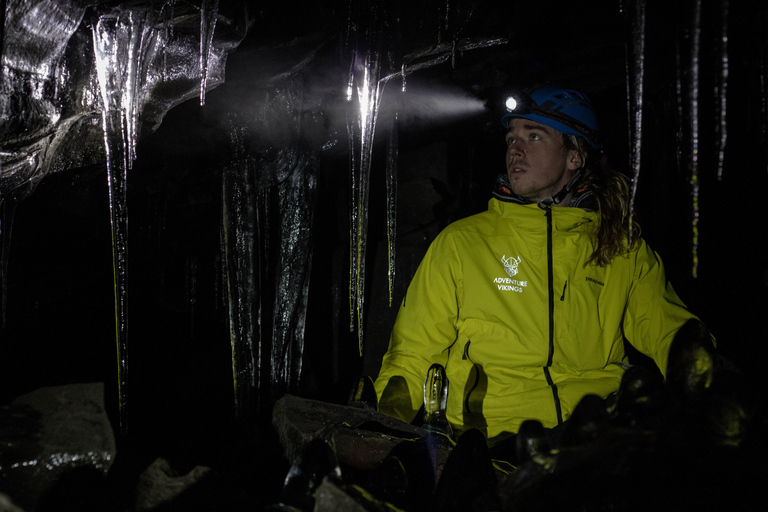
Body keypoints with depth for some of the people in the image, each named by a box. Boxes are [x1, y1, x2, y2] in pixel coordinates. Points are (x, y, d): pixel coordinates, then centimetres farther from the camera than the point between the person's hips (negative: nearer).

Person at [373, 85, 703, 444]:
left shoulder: (622, 247, 15)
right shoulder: (459, 243, 11)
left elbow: (671, 335, 15)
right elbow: (413, 352, 13)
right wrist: (388, 422, -1)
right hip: (492, 436, -2)